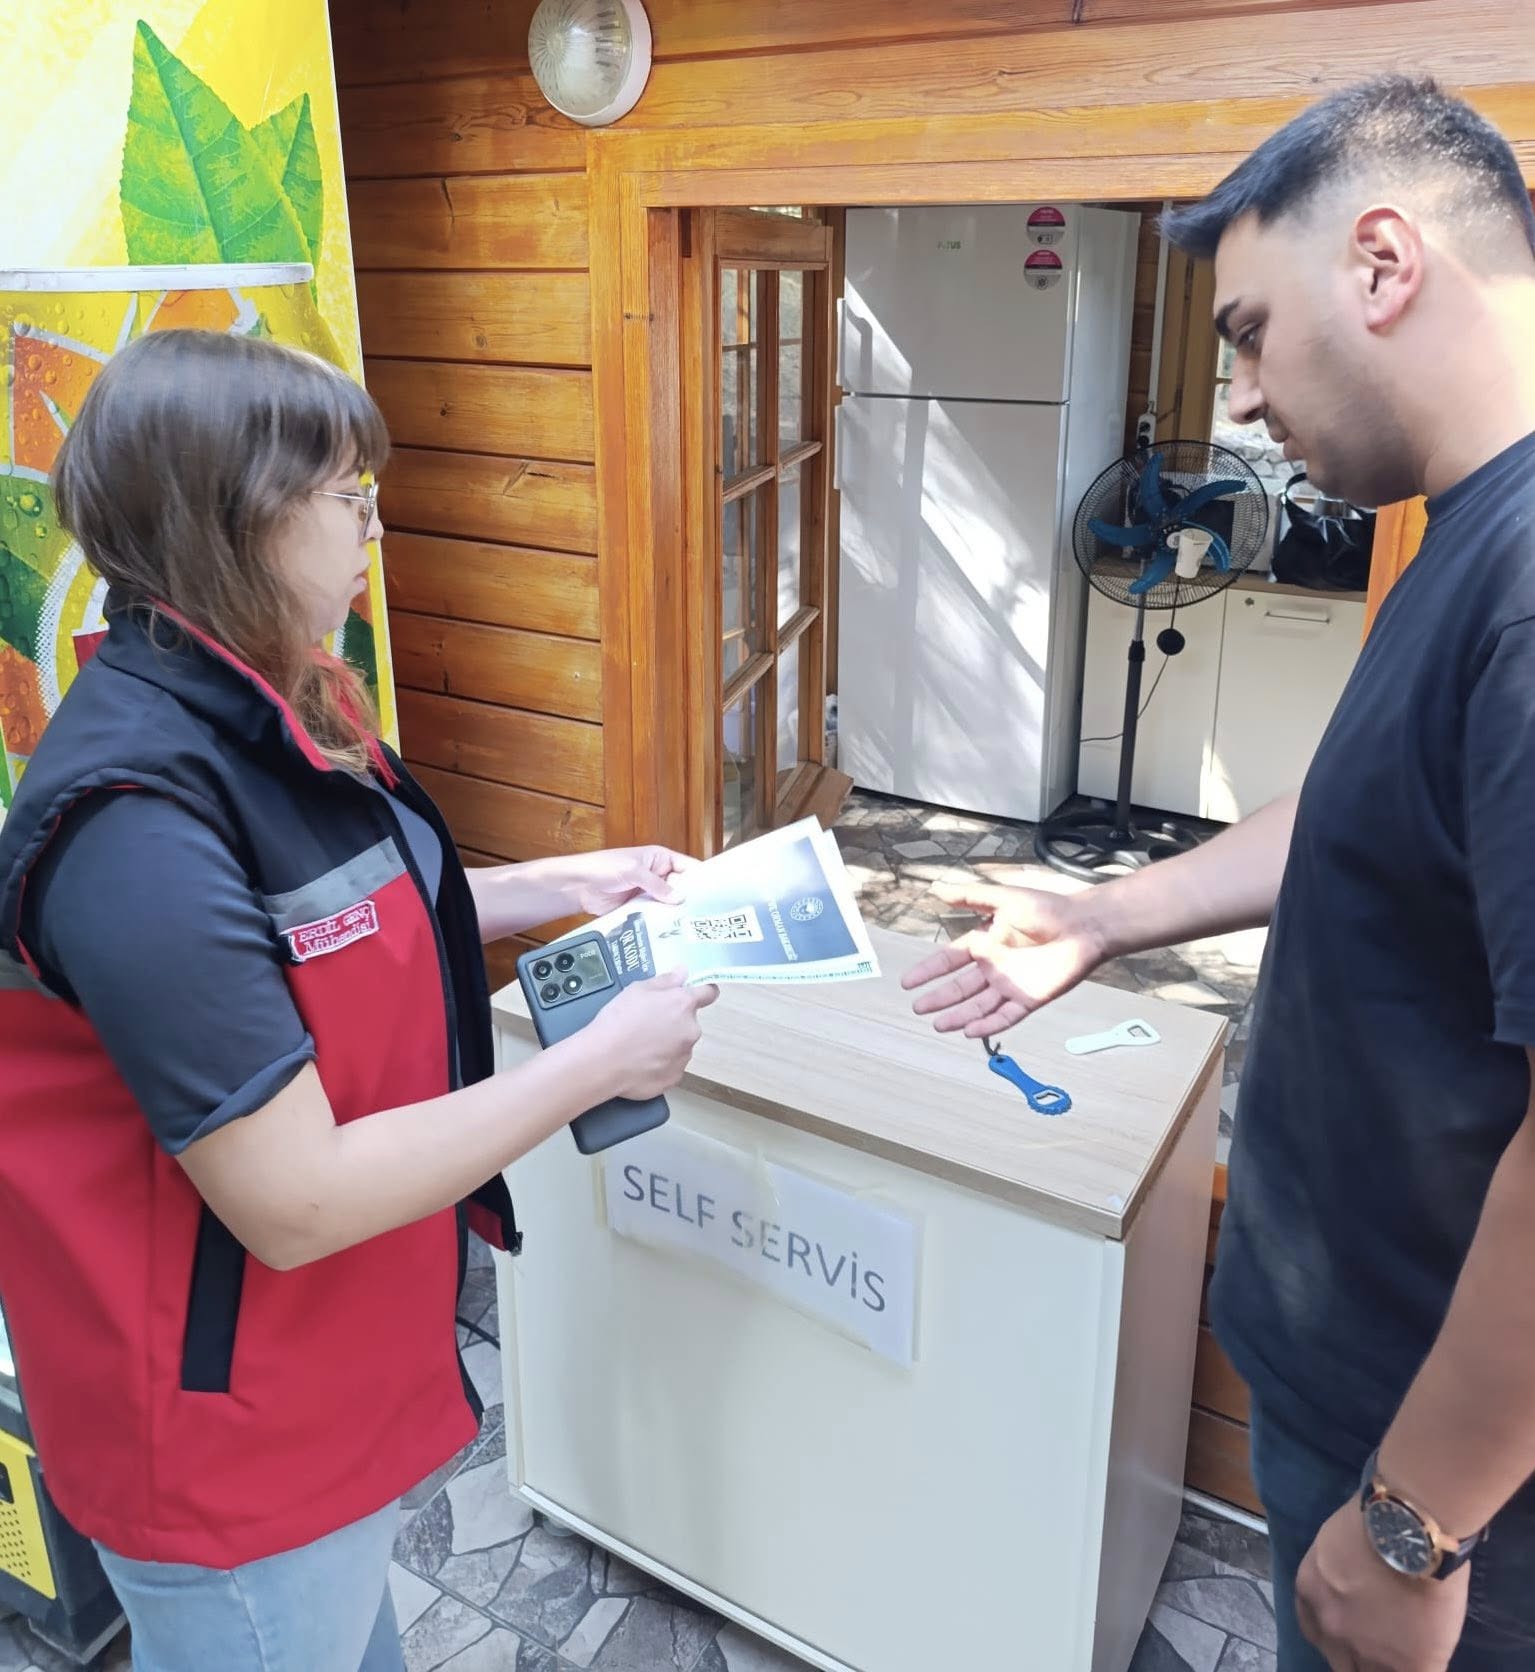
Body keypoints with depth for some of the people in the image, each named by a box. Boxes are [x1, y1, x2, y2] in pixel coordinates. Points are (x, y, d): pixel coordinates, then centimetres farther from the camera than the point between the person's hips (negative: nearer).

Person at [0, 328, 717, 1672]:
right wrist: (599, 1061, -24)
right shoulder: (137, 818, -32)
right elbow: (296, 1202, -31)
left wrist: (563, 885, 5)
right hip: (229, 1432, -8)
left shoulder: (261, 718, -2)